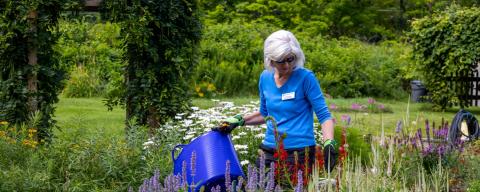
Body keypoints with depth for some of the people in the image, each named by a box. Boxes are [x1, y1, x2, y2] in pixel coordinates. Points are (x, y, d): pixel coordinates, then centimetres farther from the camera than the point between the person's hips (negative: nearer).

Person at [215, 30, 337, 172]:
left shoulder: (305, 78, -8)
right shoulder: (265, 78, 7)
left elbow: (324, 115, -9)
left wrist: (329, 144, -24)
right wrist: (239, 120, 12)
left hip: (300, 151, -5)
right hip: (269, 150, 5)